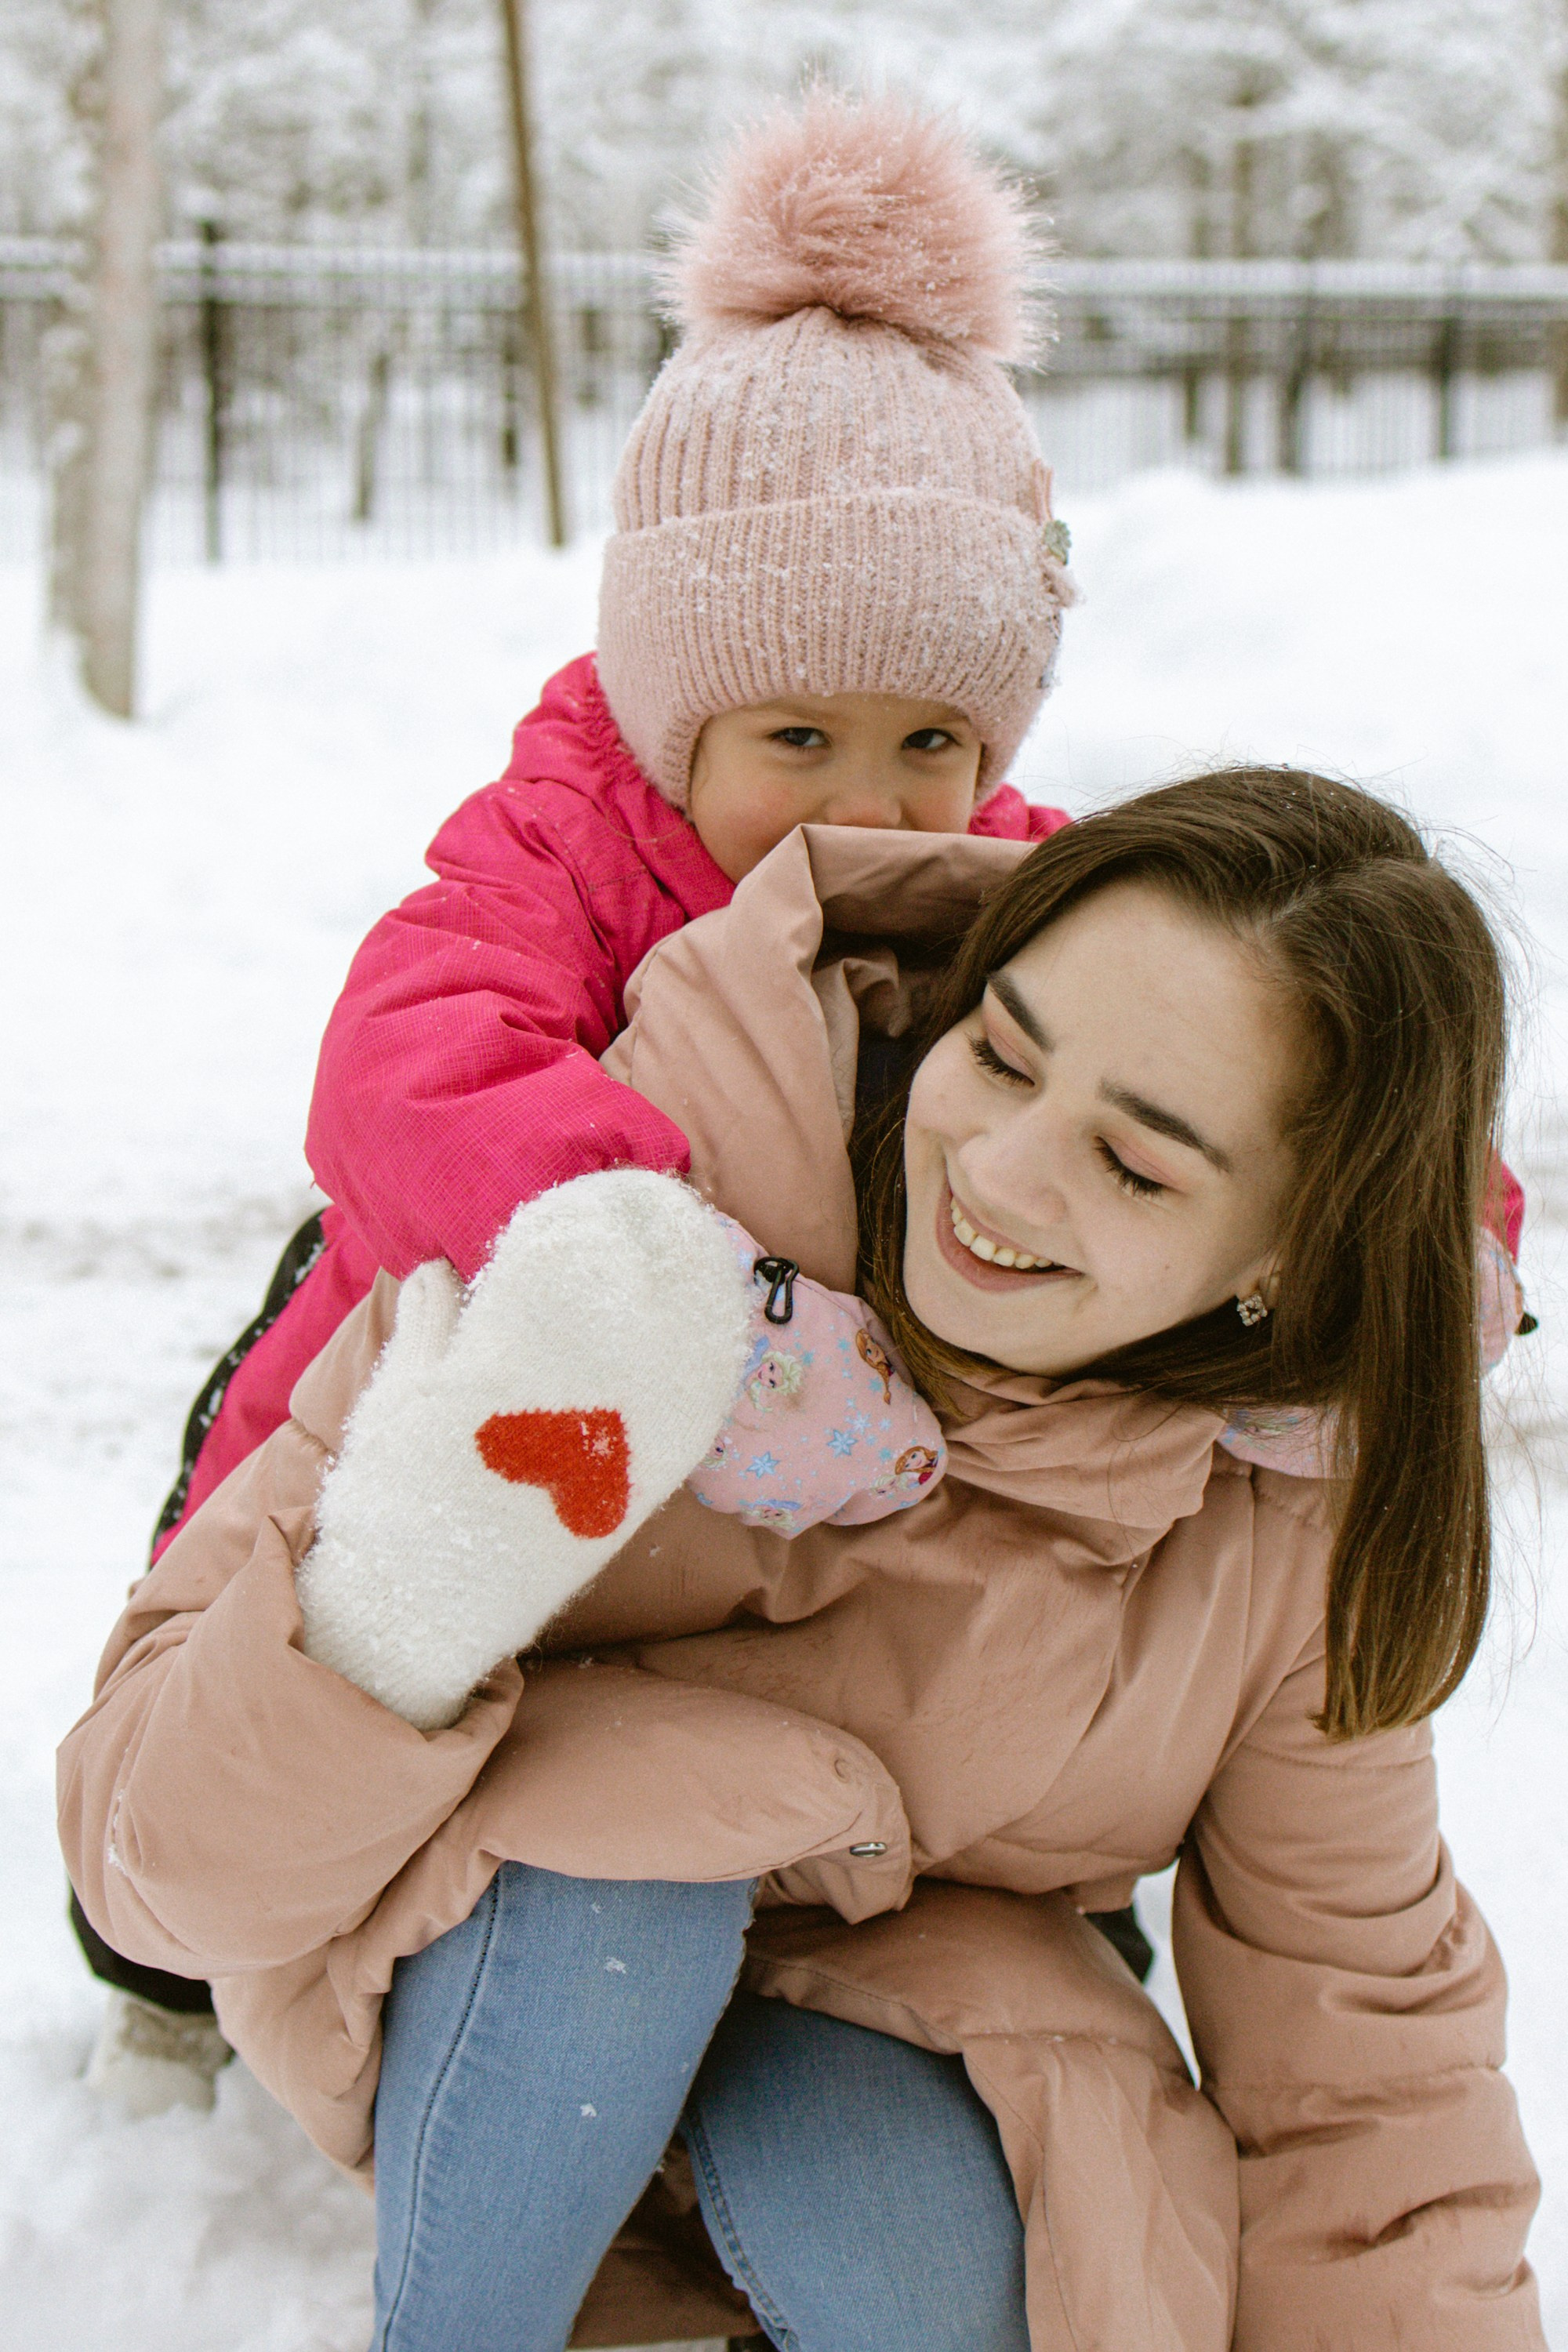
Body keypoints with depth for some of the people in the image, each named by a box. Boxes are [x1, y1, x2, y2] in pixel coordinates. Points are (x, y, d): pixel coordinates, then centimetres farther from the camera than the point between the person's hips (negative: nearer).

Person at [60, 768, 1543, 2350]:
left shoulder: (1302, 1524, -18)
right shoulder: (637, 1204, -29)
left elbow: (1361, 2064, -5)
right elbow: (162, 1866, -29)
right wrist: (394, 1602, -49)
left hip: (885, 1992, 2)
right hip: (490, 1955, -2)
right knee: (620, 1883, -35)